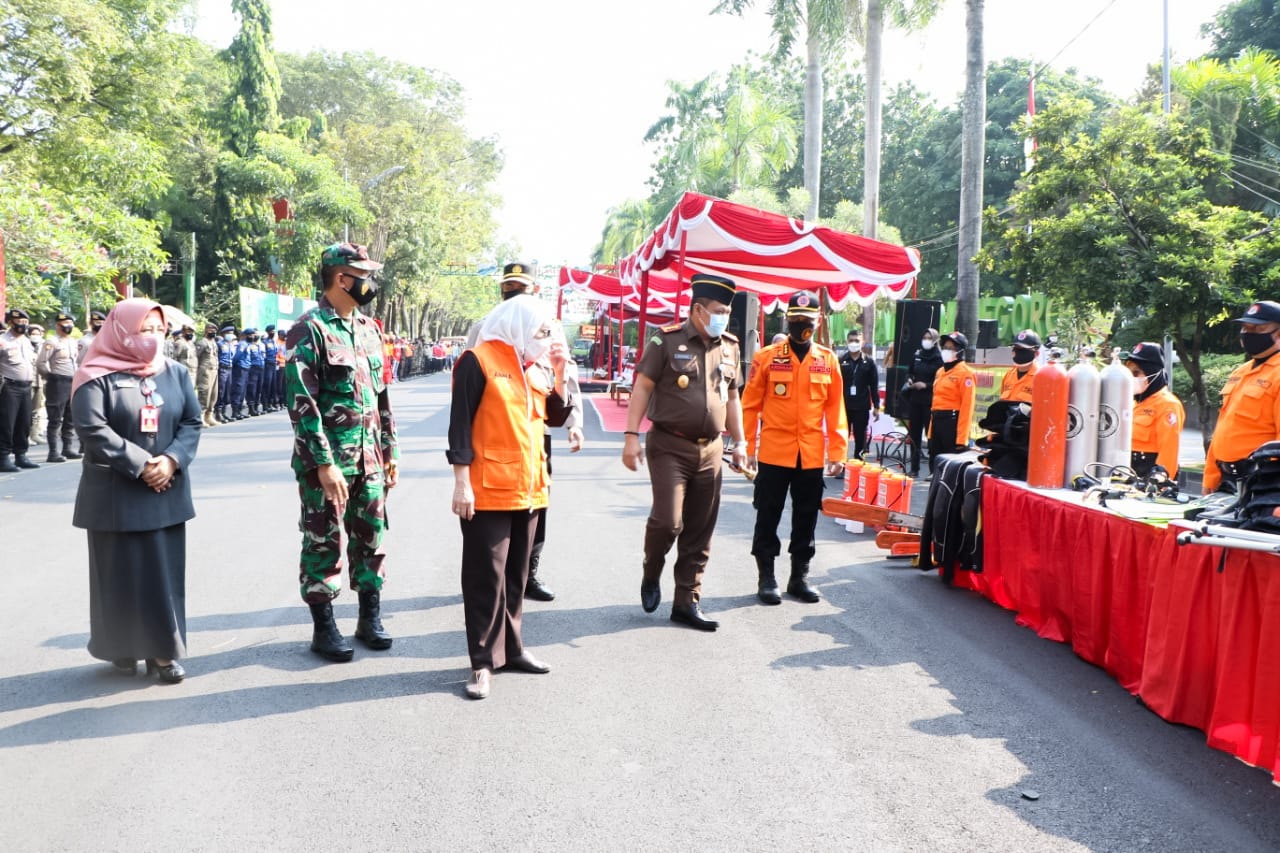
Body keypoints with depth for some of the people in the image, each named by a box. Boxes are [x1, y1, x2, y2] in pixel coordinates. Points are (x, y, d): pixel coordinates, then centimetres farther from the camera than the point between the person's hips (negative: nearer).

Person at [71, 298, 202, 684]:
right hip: (116, 492, -3)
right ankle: (122, 648, 20)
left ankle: (165, 650, 13)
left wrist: (172, 460, -13)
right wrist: (140, 465, -18)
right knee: (121, 571, 5)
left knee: (165, 569, 5)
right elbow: (92, 428, -15)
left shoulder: (176, 372, 8)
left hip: (166, 489, 4)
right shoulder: (98, 376, -6)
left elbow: (192, 422, 5)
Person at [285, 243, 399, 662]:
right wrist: (324, 463, -20)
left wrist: (390, 449, 14)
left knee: (371, 537, 12)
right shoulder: (309, 329, -11)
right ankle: (324, 628, 14)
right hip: (327, 460, -7)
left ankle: (370, 618, 24)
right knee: (324, 543, 3)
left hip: (369, 458, 7)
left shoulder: (367, 328, 11)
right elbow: (301, 401, -17)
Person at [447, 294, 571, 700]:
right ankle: (483, 661, 5)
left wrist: (558, 374, 2)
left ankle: (510, 647, 25)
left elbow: (556, 416, 15)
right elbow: (460, 423, -11)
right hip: (488, 491, -7)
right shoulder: (478, 360, -8)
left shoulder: (533, 366, 14)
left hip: (528, 489, 7)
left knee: (516, 575, 14)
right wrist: (461, 482, -16)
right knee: (486, 576, -2)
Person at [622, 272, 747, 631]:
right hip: (670, 446, -5)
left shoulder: (729, 346, 10)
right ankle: (651, 575, 18)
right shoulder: (667, 340, -5)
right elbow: (642, 387, -6)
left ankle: (687, 602, 16)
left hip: (710, 450, 5)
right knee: (667, 520, -13)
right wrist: (632, 435, -14)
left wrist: (739, 442, 15)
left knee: (700, 533, 6)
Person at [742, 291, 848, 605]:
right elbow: (750, 405, -1)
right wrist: (746, 448, -5)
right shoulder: (767, 357, -2)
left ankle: (799, 576, 25)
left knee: (806, 518, 12)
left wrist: (837, 452, 2)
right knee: (768, 517, 6)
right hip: (773, 453, -2)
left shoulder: (828, 360, 4)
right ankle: (766, 577, 18)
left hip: (812, 456, 2)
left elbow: (835, 409, 5)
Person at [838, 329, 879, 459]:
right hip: (843, 405, 0)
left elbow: (874, 386, 3)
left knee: (860, 438, 6)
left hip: (862, 406, 0)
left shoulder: (869, 362, 3)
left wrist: (876, 406, 0)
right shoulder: (840, 361, 1)